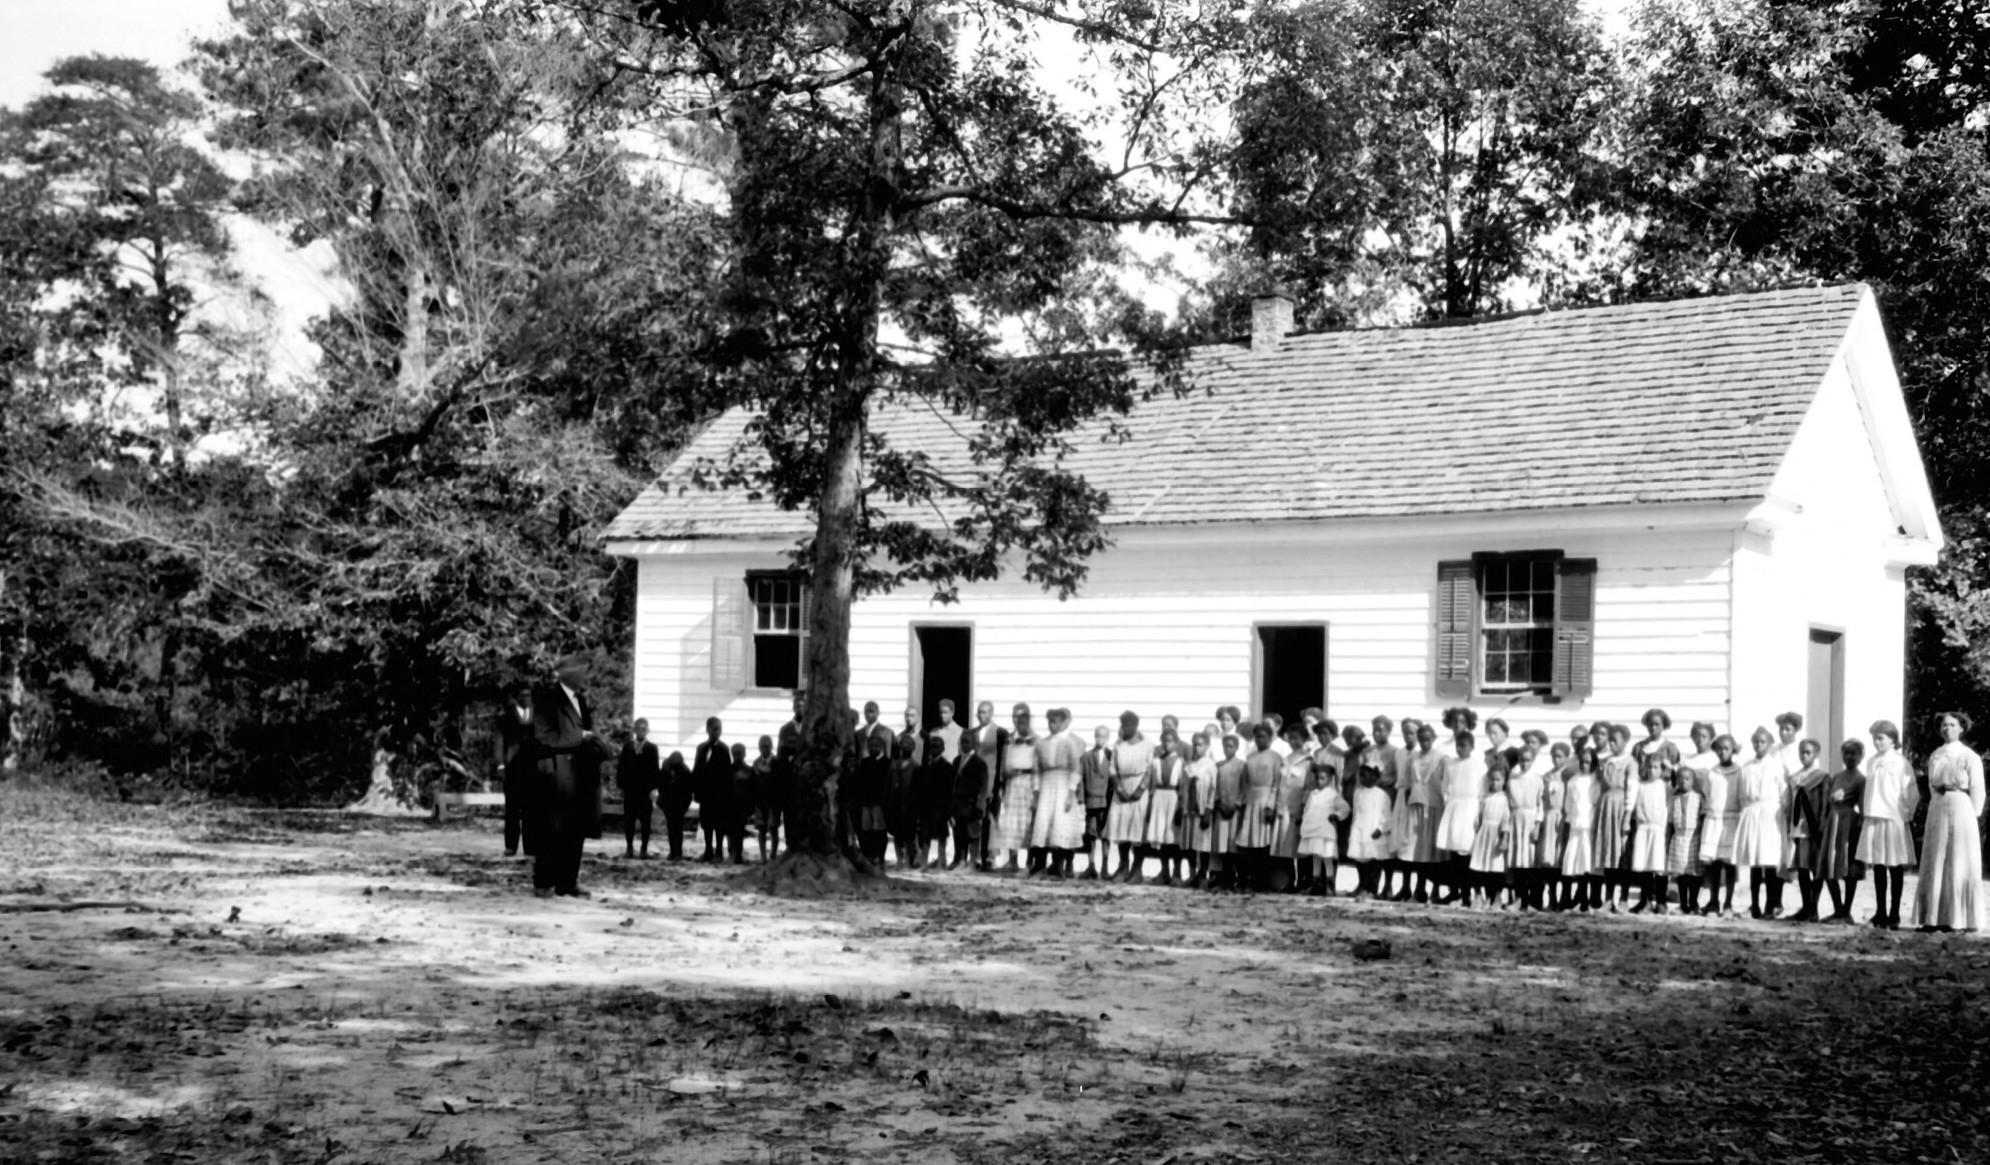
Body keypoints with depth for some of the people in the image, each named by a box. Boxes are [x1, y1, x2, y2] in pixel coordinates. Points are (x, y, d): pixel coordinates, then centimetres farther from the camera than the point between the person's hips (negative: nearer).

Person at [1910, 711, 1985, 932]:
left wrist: (1970, 818, -2)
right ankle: (1934, 918, 7)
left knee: (1960, 866, -2)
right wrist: (1938, 809, 11)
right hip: (1937, 812, 5)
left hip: (1961, 812, -5)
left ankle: (1961, 919, 1)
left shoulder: (1969, 757, -3)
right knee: (1935, 866, 4)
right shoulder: (1934, 756, 11)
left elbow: (1977, 792, -3)